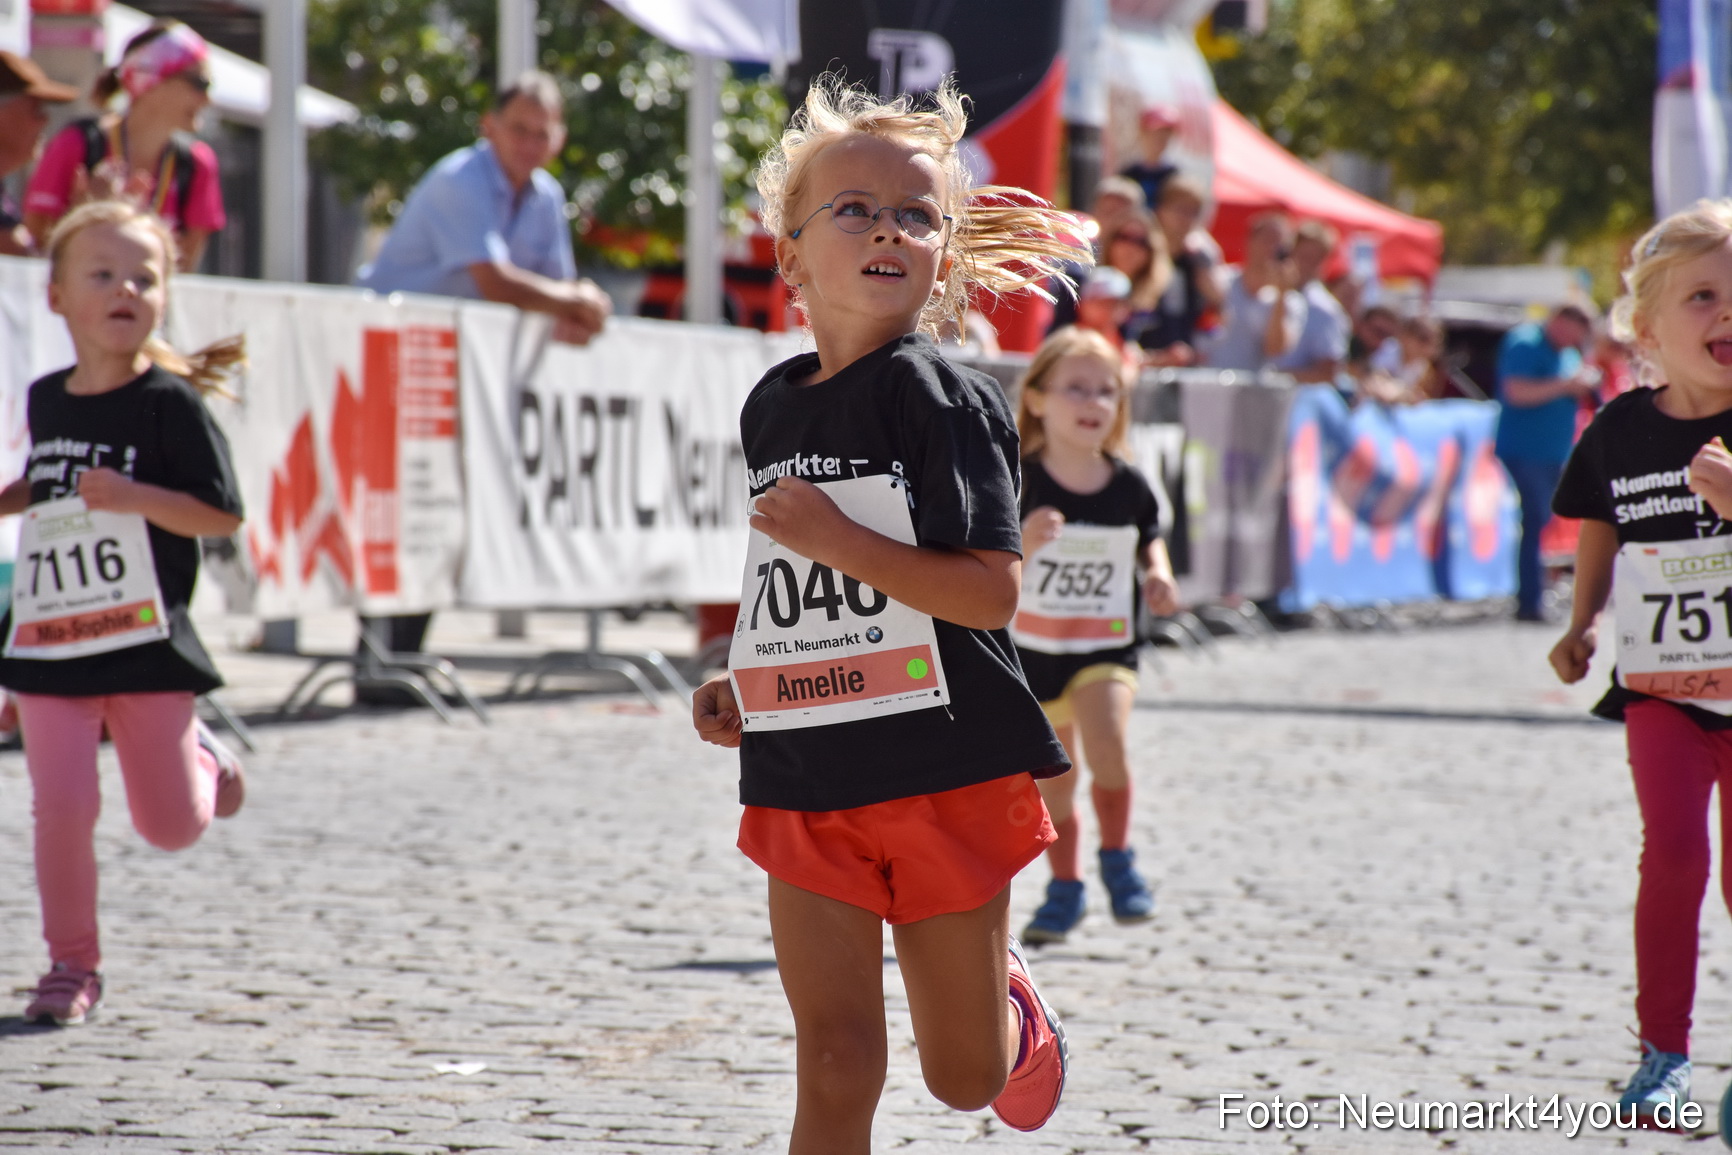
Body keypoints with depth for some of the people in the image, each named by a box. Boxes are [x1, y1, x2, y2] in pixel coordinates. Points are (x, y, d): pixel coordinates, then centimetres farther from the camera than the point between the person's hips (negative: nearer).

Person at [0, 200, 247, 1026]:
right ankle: (72, 964, 5)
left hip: (146, 644, -3)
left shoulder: (171, 402, -10)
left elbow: (223, 515, -13)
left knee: (170, 827, 6)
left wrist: (129, 497, -25)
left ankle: (201, 759, 40)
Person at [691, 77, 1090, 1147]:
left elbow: (990, 591, -19)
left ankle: (1016, 1006, 45)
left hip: (947, 773, -4)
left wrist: (836, 539, -24)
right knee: (835, 1069, -2)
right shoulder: (774, 407, 8)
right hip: (806, 779, 4)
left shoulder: (939, 396, -12)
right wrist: (741, 689, 9)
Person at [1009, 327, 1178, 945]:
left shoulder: (1128, 488, -5)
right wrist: (1024, 541, -34)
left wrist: (1159, 576, -6)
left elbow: (1150, 540, 14)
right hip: (1032, 646, 0)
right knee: (1051, 774, 11)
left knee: (1105, 738, -25)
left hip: (1106, 645, 0)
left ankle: (1117, 856, -3)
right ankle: (1065, 886, 31)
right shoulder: (1020, 485, -13)